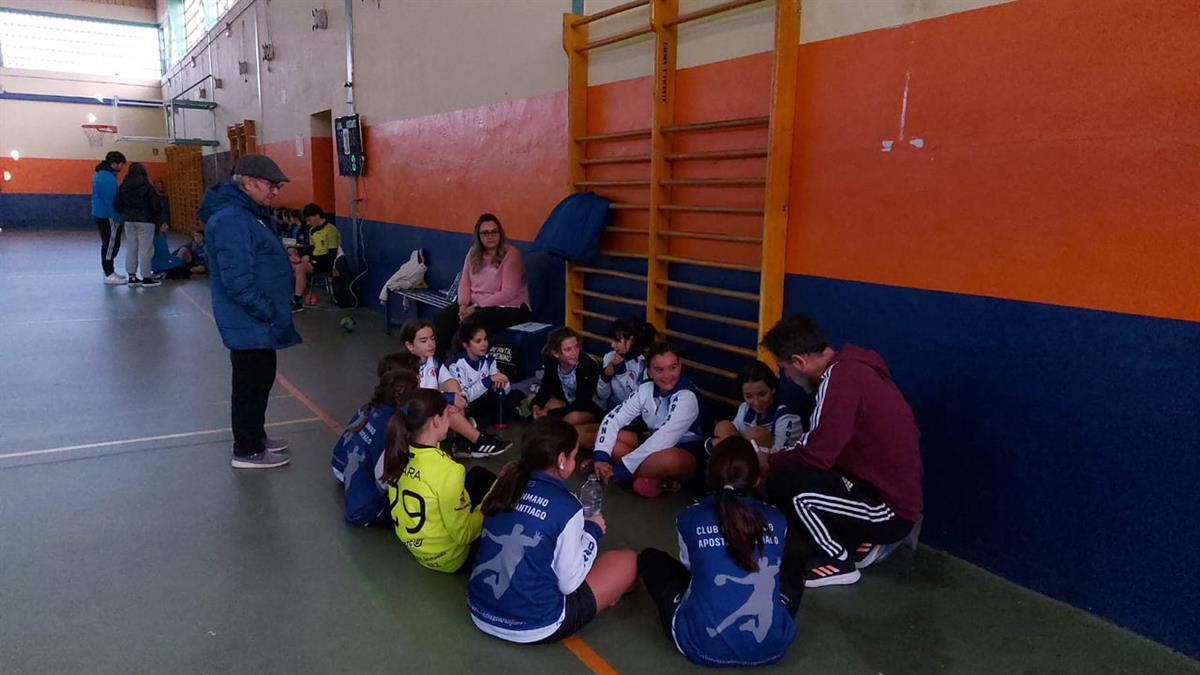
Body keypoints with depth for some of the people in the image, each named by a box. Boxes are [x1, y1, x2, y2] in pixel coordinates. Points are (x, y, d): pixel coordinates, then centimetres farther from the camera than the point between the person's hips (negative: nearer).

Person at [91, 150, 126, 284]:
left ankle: (109, 271, 25)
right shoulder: (107, 178, -21)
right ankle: (109, 275, 1)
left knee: (108, 244, 17)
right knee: (110, 245, -4)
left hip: (101, 214, 10)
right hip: (108, 217, -10)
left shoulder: (101, 173, 13)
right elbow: (110, 200, -23)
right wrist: (117, 219, -17)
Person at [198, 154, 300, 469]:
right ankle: (247, 451, 18)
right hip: (249, 324, -10)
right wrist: (270, 313, -21)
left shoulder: (249, 213, 11)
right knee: (251, 383, 3)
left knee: (261, 378, 21)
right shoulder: (232, 219, -22)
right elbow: (237, 280, -27)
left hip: (257, 322, 10)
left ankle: (255, 436, 37)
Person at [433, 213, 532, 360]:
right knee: (442, 318, -17)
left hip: (508, 307, -6)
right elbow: (464, 283, 13)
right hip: (475, 304, 7)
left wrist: (475, 308, -18)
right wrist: (463, 305, -8)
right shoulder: (473, 253, 9)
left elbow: (508, 294, -18)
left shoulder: (511, 255, -12)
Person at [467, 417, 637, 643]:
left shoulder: (505, 485, -1)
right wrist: (591, 532, 4)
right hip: (532, 627, -7)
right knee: (627, 560, 7)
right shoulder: (566, 507, -18)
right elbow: (569, 584, -10)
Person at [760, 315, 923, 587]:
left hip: (889, 509, -9)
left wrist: (769, 461, -5)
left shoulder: (840, 380, -24)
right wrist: (777, 456, 12)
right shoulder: (848, 368, 5)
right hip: (888, 491, 10)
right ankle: (863, 543, 15)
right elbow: (822, 441, 15)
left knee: (782, 482, -20)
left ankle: (837, 562, 1)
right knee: (794, 468, 10)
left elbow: (816, 455, -23)